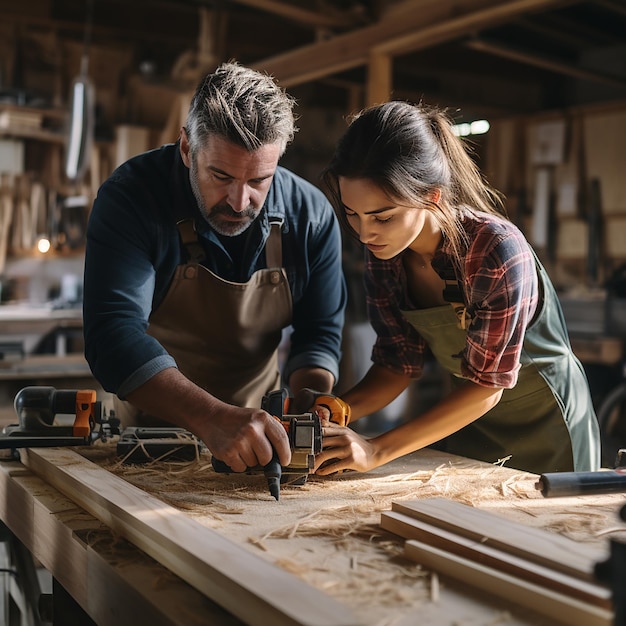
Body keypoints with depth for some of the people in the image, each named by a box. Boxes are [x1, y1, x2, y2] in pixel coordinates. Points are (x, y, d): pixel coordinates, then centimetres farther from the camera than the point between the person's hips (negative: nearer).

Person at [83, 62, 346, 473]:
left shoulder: (312, 214, -12)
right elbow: (114, 333, -30)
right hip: (151, 422, -3)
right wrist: (213, 418, -45)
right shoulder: (130, 197, -20)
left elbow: (318, 331, -4)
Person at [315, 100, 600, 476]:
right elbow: (398, 364, -8)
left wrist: (376, 450, -35)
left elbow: (486, 386, -28)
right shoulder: (383, 252, -14)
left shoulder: (496, 250, -32)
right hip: (466, 415, 5)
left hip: (541, 424, -5)